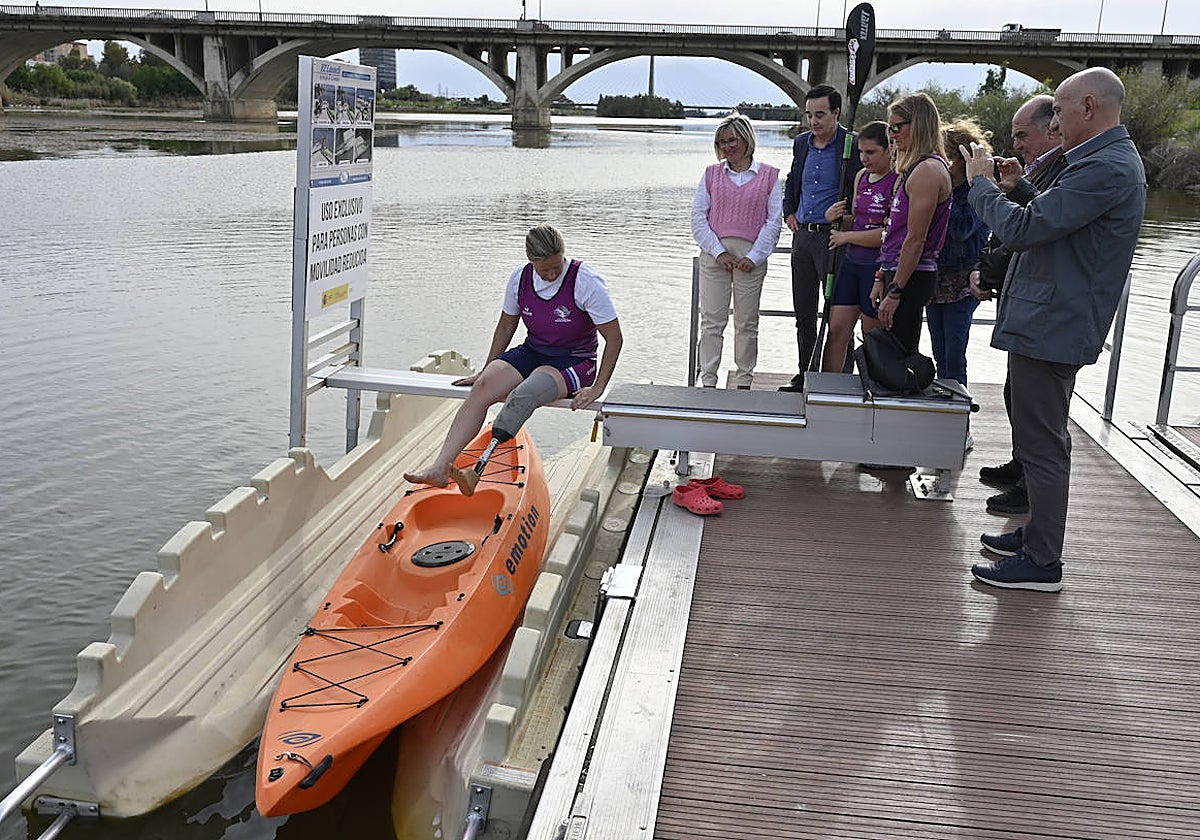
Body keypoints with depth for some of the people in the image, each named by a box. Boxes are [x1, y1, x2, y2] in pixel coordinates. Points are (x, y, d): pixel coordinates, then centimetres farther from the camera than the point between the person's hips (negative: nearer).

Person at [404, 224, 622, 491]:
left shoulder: (586, 281, -16)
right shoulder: (520, 278, -2)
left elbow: (614, 338, -13)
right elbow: (506, 326, 14)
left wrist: (597, 388, -18)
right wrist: (485, 371, 16)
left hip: (574, 362, -5)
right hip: (532, 352, 5)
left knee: (523, 395, -36)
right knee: (482, 387, -24)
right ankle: (439, 467, -31)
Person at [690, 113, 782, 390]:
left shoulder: (769, 176, 6)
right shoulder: (711, 174, 9)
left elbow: (774, 221, 2)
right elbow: (698, 217, 4)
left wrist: (754, 257, -8)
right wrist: (719, 252, -8)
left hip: (751, 257, -1)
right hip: (714, 254, 1)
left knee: (747, 323, 5)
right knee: (711, 321, -1)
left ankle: (744, 383, 14)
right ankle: (708, 382, 3)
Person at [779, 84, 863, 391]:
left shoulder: (852, 145, -10)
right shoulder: (802, 143, 11)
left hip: (834, 236, -7)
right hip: (803, 235, 7)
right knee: (804, 313, 13)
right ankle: (805, 375, 23)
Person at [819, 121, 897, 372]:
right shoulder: (861, 176, 12)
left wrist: (847, 237, -10)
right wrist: (836, 217, 1)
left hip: (879, 267, -7)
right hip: (852, 262, 7)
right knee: (836, 331, 6)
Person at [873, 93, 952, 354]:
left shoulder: (928, 170, -14)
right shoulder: (915, 168, 17)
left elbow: (916, 239, -18)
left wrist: (894, 292, -17)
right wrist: (881, 278, 20)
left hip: (912, 277, -10)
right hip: (897, 272, 10)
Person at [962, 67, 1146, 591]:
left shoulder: (1106, 168, -20)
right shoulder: (1110, 160, 15)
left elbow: (1020, 228, -23)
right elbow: (1051, 220, 23)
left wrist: (980, 181, -7)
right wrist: (1020, 185, 11)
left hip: (1051, 326, -11)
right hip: (1052, 322, 11)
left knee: (1042, 444, -3)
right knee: (1041, 438, 20)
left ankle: (1041, 562, 5)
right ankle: (1039, 534, 33)